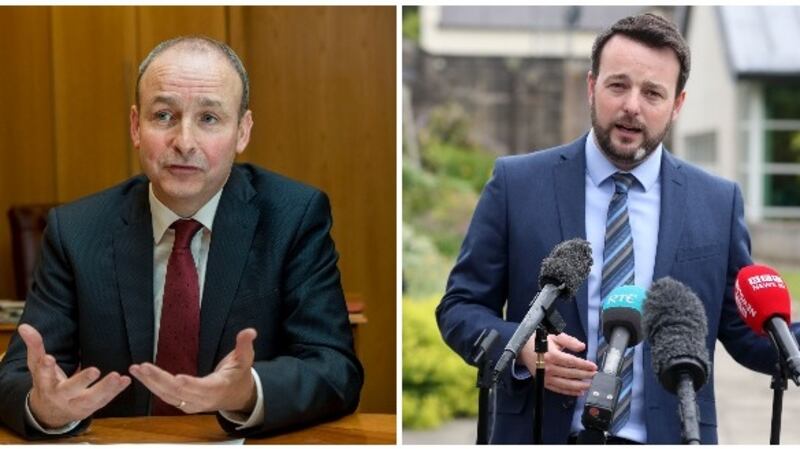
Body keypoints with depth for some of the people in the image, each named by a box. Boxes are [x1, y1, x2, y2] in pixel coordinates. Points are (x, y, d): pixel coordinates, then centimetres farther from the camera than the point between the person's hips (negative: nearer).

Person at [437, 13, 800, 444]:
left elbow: (742, 331, 5)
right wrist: (521, 347, -19)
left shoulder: (719, 202, 1)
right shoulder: (517, 183, -4)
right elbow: (459, 307, -1)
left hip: (668, 435, 2)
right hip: (543, 434, -1)